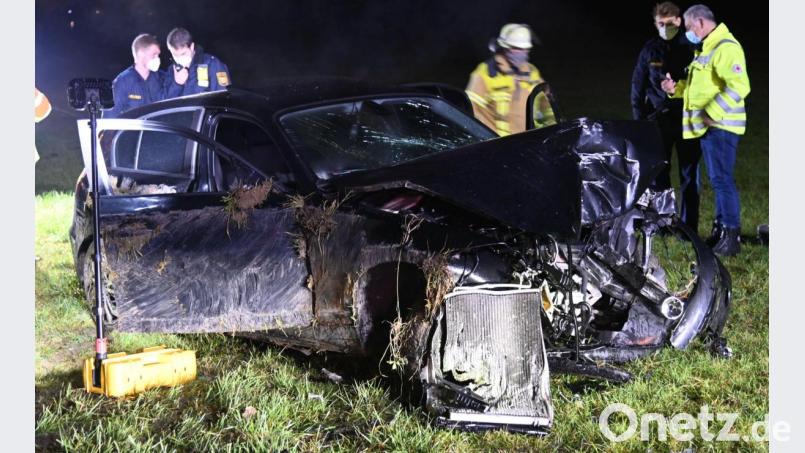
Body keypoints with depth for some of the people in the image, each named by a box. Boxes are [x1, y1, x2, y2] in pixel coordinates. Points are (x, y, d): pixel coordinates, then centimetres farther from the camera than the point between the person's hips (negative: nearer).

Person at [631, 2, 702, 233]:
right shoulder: (650, 50, 6)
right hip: (658, 119, 2)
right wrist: (639, 119, 5)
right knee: (657, 173, 5)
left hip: (687, 119, -2)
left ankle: (688, 228, 8)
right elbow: (638, 85, 10)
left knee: (689, 175, 2)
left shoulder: (691, 48, -1)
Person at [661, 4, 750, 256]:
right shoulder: (705, 49, 18)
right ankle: (721, 229, 22)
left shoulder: (726, 48, -15)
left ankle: (732, 235, -5)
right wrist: (677, 88, 11)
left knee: (722, 179, -9)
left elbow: (739, 87, -24)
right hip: (708, 125, 10)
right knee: (717, 179, 15)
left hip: (720, 126, -10)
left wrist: (713, 113, -24)